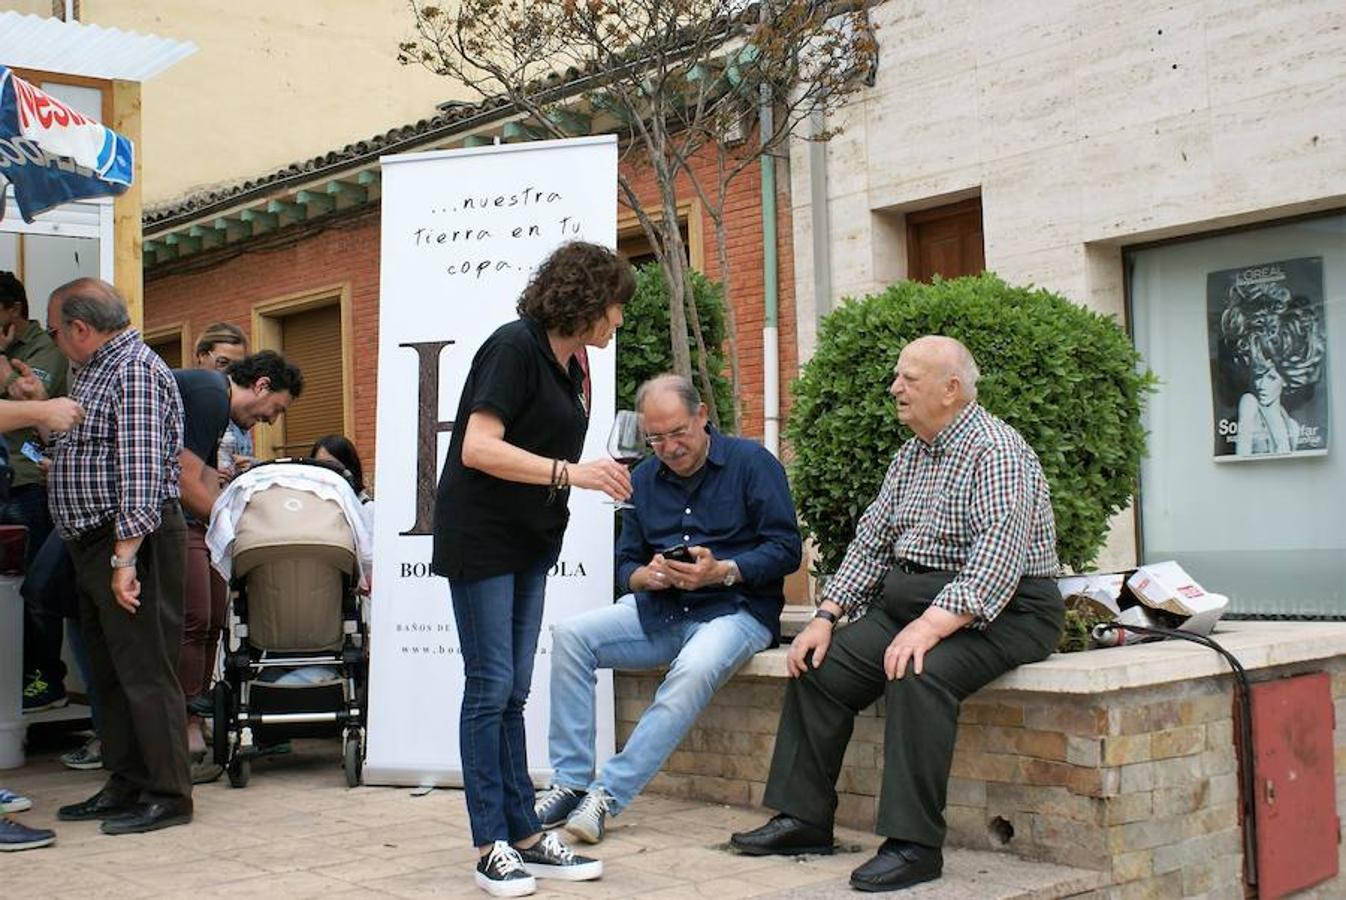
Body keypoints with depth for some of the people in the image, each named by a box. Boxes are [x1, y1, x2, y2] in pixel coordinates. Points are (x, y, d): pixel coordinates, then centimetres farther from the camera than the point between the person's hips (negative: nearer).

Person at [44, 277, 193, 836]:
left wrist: (125, 557, -25)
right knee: (110, 673, 14)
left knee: (145, 671, -6)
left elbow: (140, 472, -21)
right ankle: (126, 786, 23)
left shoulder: (136, 370, -13)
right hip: (93, 543, 10)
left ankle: (167, 796, 0)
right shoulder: (95, 370, 19)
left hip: (134, 541, -10)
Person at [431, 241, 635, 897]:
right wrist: (571, 473, -26)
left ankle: (525, 835, 13)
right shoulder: (515, 346, -14)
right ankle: (492, 847, 2)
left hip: (530, 545, 8)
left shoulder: (568, 366, 12)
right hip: (480, 539, -8)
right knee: (490, 689, -5)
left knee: (511, 694, 10)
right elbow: (478, 449, -23)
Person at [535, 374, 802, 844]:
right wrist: (648, 576, -11)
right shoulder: (644, 479, 13)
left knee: (695, 668, -37)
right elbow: (626, 564, 14)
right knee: (570, 636, -17)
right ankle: (570, 783, -14)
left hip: (735, 609, -5)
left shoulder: (751, 462, -2)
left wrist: (722, 572, -21)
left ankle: (609, 793, -30)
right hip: (658, 611, 5)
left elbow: (786, 550, -8)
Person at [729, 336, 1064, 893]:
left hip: (999, 610, -9)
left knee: (917, 675, -34)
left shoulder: (995, 451, -14)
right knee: (819, 668, -3)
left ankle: (914, 845, -28)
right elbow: (871, 542, 16)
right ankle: (804, 818, 5)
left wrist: (928, 628, -34)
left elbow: (996, 563, -26)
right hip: (911, 602, 9)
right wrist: (825, 618, 4)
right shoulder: (911, 455, 14)